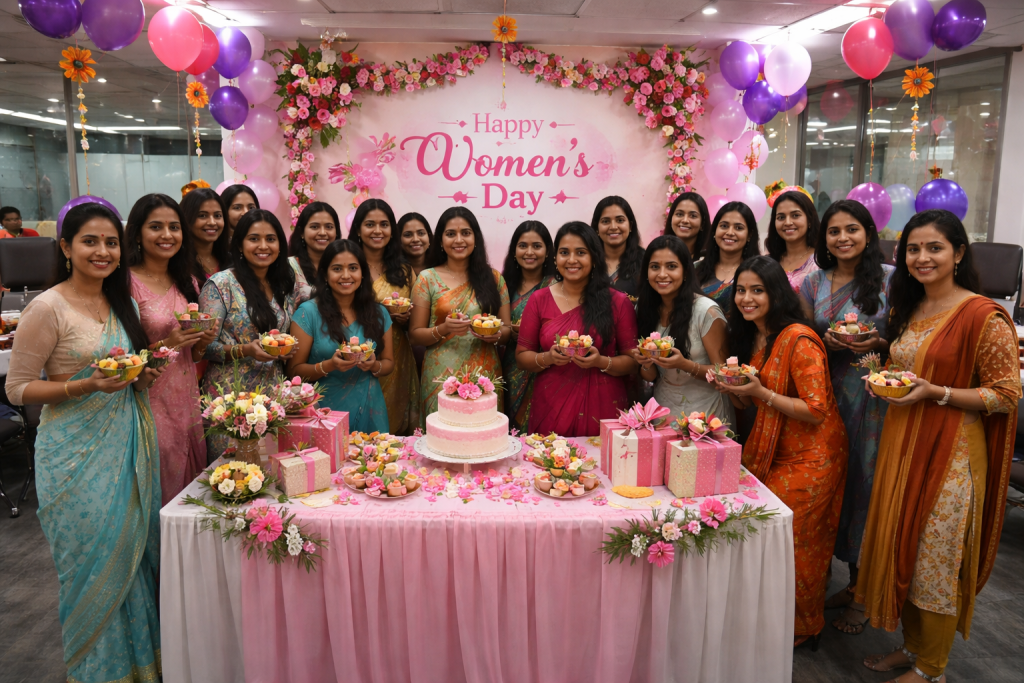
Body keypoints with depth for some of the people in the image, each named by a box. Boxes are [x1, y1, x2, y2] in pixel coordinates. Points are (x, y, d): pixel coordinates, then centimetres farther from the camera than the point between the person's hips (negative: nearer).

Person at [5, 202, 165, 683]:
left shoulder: (119, 302, 9)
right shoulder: (47, 308, -12)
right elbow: (18, 389, -10)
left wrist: (141, 376, 1)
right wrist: (87, 386, -22)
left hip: (129, 439, 6)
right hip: (77, 449, -6)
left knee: (135, 549, 13)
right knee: (94, 558, 4)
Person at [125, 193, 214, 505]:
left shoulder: (188, 282, 12)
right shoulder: (127, 283, -10)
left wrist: (201, 343, 0)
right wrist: (164, 346, -21)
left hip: (186, 400, 6)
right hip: (148, 401, -6)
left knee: (190, 485, 11)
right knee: (158, 494, 2)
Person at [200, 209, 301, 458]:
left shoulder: (287, 286, 8)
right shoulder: (221, 284, -7)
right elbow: (205, 346, -8)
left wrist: (287, 348, -1)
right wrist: (246, 350, -23)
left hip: (273, 391, 4)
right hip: (230, 392, -4)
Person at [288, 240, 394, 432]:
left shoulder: (379, 313, 4)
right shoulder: (308, 312, -5)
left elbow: (389, 362, 11)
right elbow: (294, 370, -4)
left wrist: (374, 366, -10)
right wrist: (329, 366, -21)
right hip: (326, 411, -2)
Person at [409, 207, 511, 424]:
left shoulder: (493, 278, 8)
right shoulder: (427, 278, 4)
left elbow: (507, 330, 10)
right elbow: (415, 334, 3)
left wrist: (496, 335, -11)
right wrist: (443, 329, -15)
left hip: (485, 375, 2)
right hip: (441, 379, -1)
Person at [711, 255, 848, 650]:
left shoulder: (799, 340, -20)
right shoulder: (750, 336, 6)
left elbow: (816, 410, -22)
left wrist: (762, 393, -26)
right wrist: (732, 389, -6)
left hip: (810, 457, -7)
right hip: (771, 450, 8)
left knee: (792, 543, 3)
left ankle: (802, 629, 26)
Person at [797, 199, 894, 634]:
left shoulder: (891, 279, -2)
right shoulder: (813, 283, 9)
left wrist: (879, 344, -18)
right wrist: (828, 342, -7)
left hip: (877, 397, -4)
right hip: (829, 394, 4)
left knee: (866, 480, 1)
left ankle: (862, 592, 18)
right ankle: (847, 579, 26)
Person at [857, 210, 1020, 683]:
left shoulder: (984, 316, -13)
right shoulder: (907, 309, 10)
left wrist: (936, 393, -22)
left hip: (951, 453, -7)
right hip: (901, 445, 7)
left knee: (937, 560, 4)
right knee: (901, 549, 14)